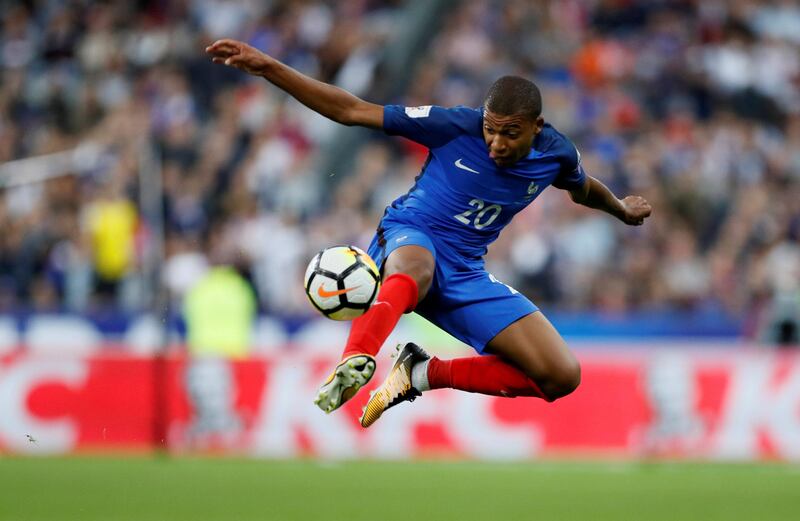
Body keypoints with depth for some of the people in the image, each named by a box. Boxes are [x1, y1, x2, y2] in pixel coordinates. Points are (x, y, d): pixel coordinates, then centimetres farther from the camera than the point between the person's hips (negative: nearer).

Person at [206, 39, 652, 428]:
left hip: (466, 272, 5)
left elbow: (583, 188, 26)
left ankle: (424, 374, -9)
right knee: (415, 268, -46)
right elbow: (351, 110, -15)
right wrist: (267, 67, -22)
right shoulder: (456, 126, -15)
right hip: (409, 238, -5)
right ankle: (356, 363, -70)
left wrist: (623, 210, 45)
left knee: (563, 377, -10)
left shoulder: (556, 155, -2)